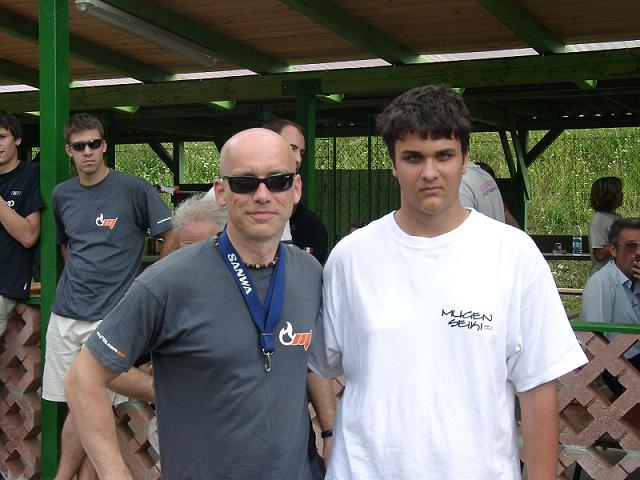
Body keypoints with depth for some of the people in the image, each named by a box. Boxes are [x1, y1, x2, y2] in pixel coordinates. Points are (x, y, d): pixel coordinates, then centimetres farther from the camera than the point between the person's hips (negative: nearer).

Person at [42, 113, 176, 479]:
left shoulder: (134, 188, -7)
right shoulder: (62, 195, 10)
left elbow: (172, 236, -4)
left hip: (110, 314, -5)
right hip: (66, 312, 5)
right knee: (78, 405, 7)